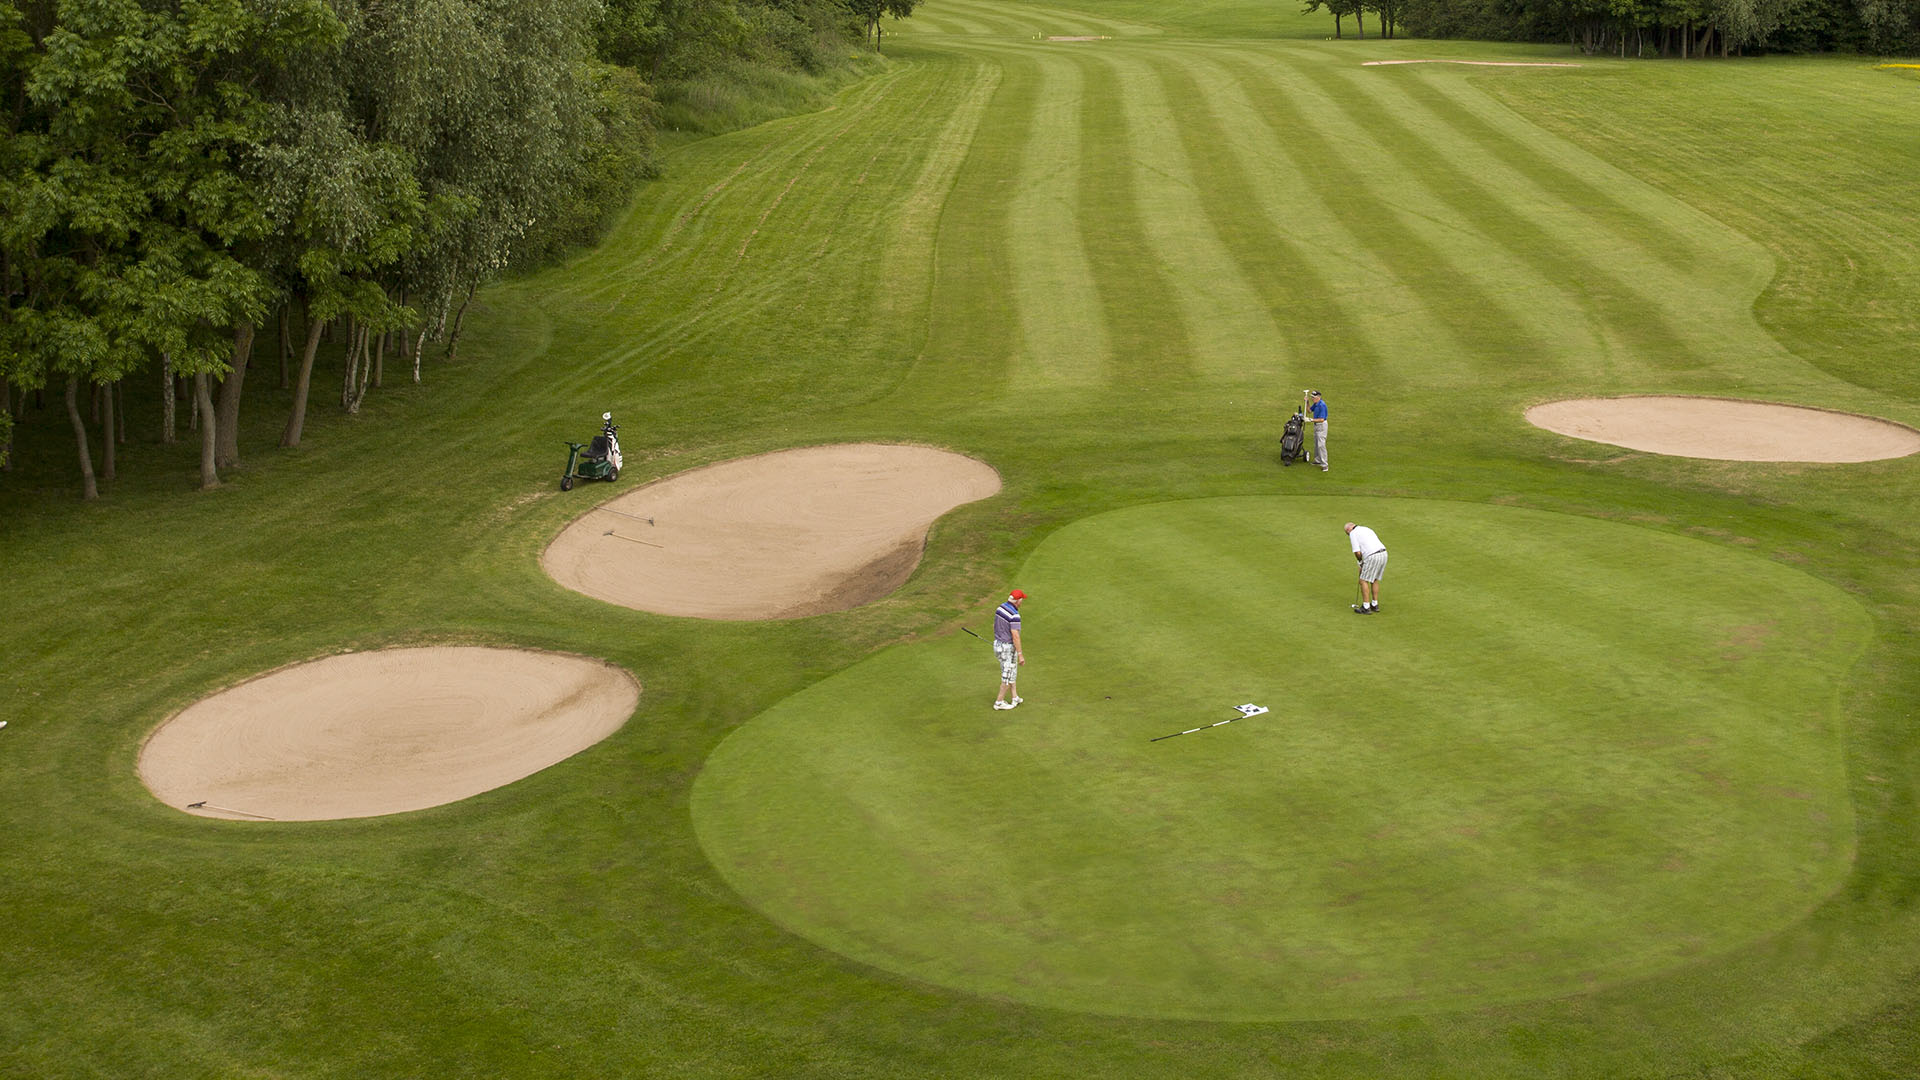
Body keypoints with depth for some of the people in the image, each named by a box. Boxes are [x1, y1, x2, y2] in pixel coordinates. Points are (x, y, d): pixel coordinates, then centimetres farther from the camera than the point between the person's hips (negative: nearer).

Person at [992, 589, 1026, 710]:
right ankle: (999, 702, 14)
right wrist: (1020, 655, -21)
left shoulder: (1000, 608, 0)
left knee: (1012, 672, 22)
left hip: (998, 644, 9)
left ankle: (1014, 697, 28)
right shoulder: (1014, 615, -26)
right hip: (1008, 648, -9)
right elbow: (1015, 636, -26)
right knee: (1008, 676, 6)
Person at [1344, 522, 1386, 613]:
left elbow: (1357, 552, -7)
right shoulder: (1367, 529, 28)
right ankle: (1375, 605, 27)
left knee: (1364, 581, 4)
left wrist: (1360, 562, 13)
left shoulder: (1353, 534, 3)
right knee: (1374, 580, 22)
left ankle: (1366, 608, 4)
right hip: (1383, 553, 8)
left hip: (1373, 557, -8)